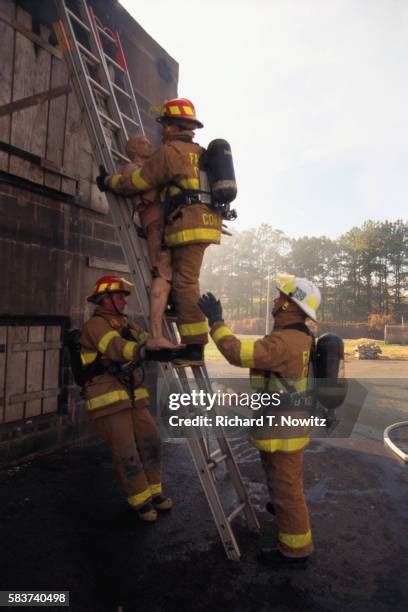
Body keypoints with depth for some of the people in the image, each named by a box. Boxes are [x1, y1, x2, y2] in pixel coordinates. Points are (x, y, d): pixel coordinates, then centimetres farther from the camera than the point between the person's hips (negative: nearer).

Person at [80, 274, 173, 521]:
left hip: (132, 396, 8)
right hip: (109, 400, -8)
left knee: (150, 442, 10)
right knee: (126, 453, 0)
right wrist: (149, 352, -43)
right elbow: (118, 348, -29)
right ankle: (140, 500, 18)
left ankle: (154, 492, 27)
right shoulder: (96, 325, -12)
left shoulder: (125, 323, 16)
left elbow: (147, 340, 5)